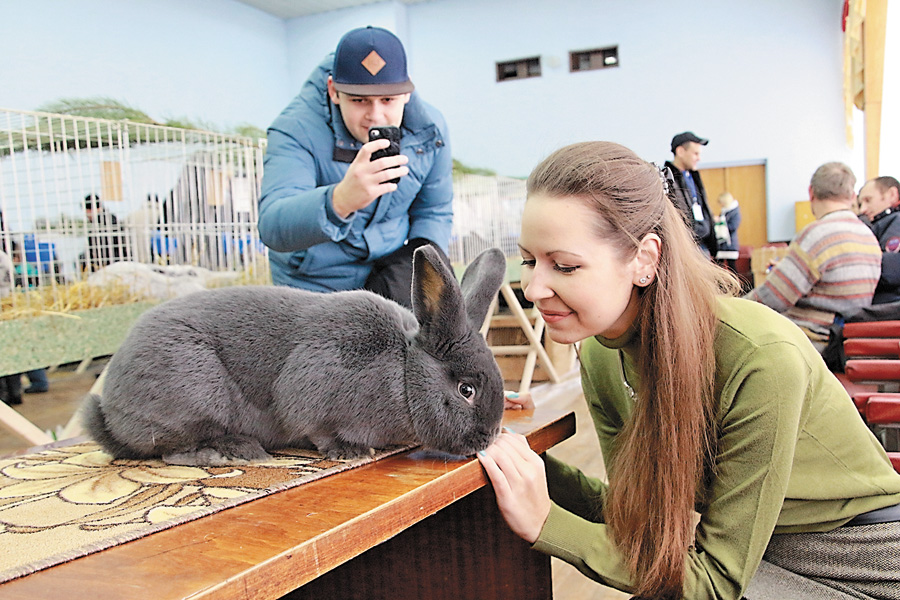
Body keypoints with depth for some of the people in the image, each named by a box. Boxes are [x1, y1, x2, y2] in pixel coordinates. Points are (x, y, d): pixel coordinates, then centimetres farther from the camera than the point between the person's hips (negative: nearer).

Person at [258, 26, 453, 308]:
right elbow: (272, 227, -36)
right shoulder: (296, 129, -20)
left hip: (387, 282, 2)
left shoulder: (429, 130, -5)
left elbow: (435, 213, 9)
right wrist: (340, 202, -55)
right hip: (313, 286, -2)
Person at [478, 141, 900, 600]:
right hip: (734, 553, 5)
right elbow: (636, 515, -5)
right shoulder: (599, 356, -10)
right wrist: (525, 466, -20)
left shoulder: (761, 359, -30)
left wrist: (545, 524, -29)